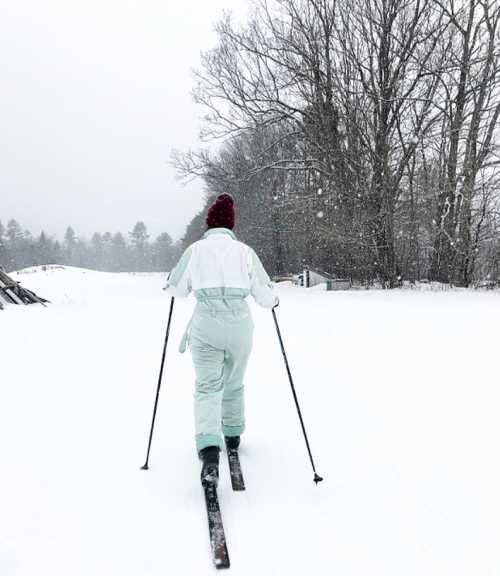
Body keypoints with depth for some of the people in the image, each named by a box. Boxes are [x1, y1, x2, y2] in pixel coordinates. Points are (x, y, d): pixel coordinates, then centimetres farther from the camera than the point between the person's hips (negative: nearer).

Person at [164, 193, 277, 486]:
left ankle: (210, 451, -21)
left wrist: (173, 279, 33)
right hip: (240, 323, 2)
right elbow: (264, 295, 5)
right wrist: (274, 300, 28)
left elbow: (176, 290, 10)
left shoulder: (196, 249, 2)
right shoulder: (245, 251, 4)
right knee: (234, 384, 21)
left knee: (208, 387, -2)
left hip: (206, 324, -2)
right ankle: (233, 435, 37)